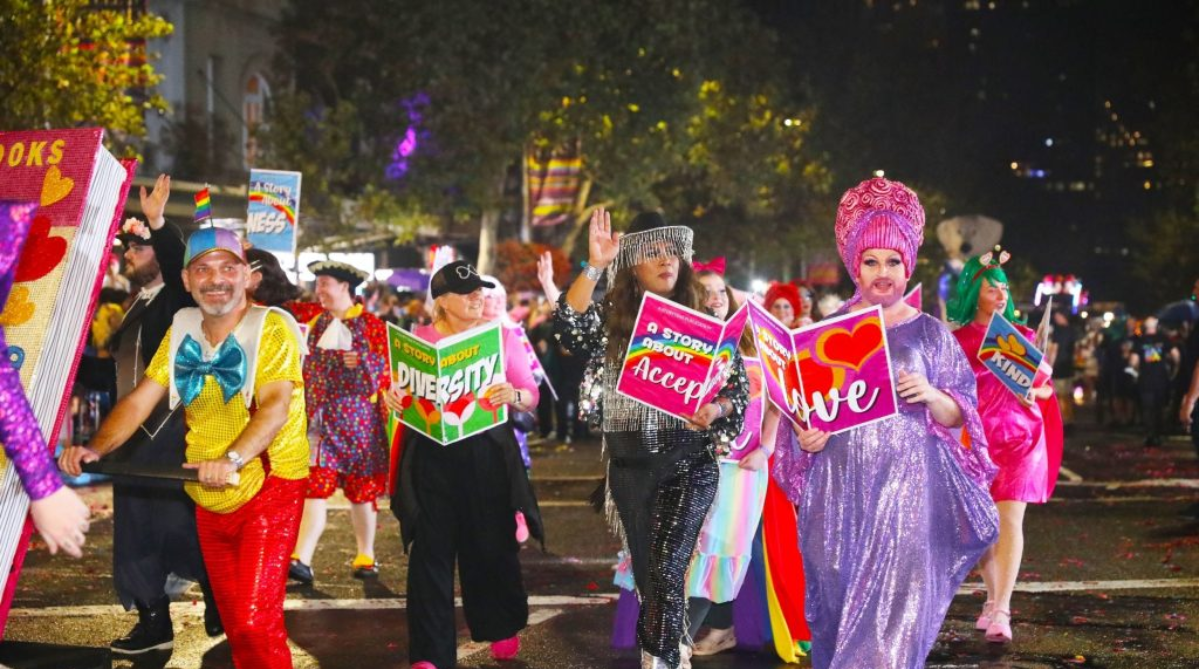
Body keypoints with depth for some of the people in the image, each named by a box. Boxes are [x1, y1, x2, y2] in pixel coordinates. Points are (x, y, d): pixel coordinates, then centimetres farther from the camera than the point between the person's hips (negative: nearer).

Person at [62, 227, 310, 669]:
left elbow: (275, 405, -25)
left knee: (255, 622, -16)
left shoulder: (272, 328, -12)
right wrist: (96, 448, -15)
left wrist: (232, 459, -41)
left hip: (267, 489, -6)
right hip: (209, 500, 6)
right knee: (234, 624, 13)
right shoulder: (181, 331, 6)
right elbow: (140, 400, 3)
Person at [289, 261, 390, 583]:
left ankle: (366, 556, 20)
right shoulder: (315, 324, 12)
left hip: (358, 421, -3)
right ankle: (301, 559, -18)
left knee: (362, 490, 6)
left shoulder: (372, 326, -2)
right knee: (314, 488, -9)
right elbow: (304, 373, 19)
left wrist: (363, 362, -20)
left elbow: (387, 373, -4)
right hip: (320, 421, 3)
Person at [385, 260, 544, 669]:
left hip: (488, 454, 1)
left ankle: (502, 629, 33)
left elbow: (531, 396, 3)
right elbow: (401, 391, 9)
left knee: (491, 545, 8)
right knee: (432, 550, -3)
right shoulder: (419, 339, 5)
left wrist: (514, 396, -19)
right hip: (433, 455, 0)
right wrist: (391, 398, -14)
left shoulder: (502, 337, 5)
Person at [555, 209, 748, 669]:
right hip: (631, 464, 2)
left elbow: (739, 387, 3)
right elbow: (567, 328, -19)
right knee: (646, 574, 11)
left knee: (666, 570, -18)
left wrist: (716, 409, -19)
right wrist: (594, 266, -28)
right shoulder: (613, 320, 2)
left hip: (690, 461, -2)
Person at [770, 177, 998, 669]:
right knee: (839, 601, 5)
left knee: (895, 608, -9)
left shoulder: (929, 333, 4)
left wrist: (932, 395, -14)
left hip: (906, 485, -2)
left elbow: (958, 416, 5)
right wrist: (805, 435, -6)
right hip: (841, 486, 2)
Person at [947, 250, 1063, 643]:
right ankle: (993, 599, 20)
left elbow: (1045, 388, 8)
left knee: (1010, 520, -13)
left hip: (1020, 437, -1)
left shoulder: (1023, 337, 6)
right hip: (976, 438, 1)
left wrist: (1033, 392, -12)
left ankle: (1001, 610, -19)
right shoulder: (958, 340, 4)